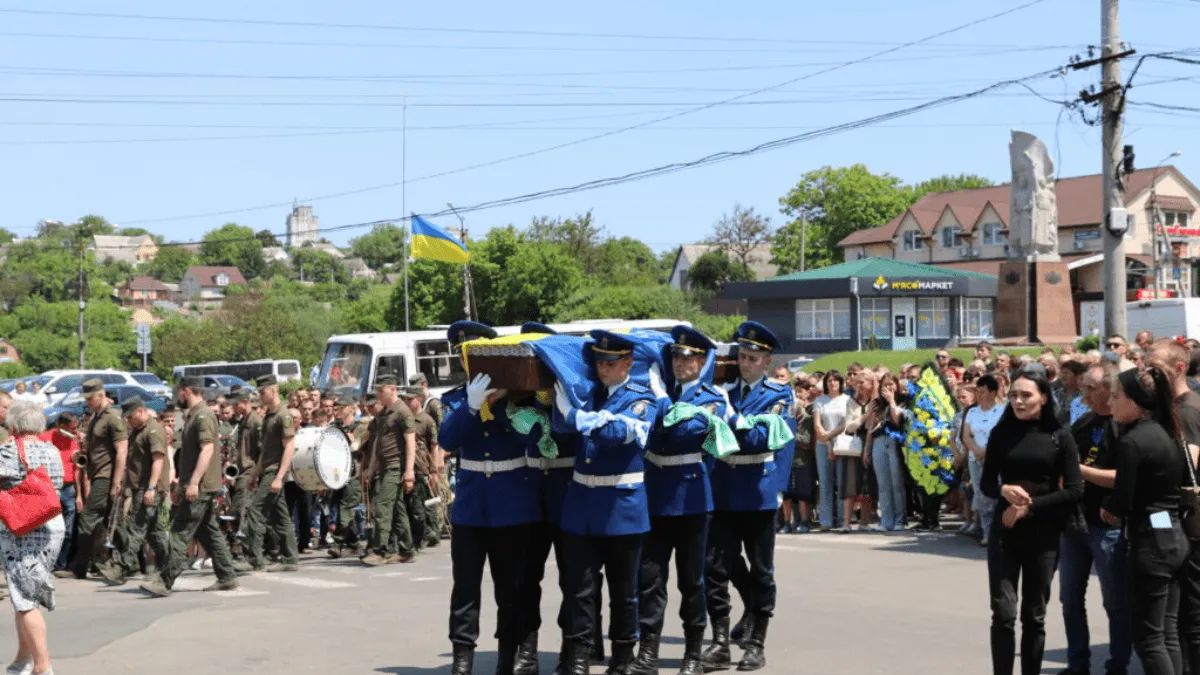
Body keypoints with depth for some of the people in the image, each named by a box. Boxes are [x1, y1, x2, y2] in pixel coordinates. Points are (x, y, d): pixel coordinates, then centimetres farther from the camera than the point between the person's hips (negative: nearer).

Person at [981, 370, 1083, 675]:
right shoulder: (1001, 433, 3)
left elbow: (1074, 490, -6)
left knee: (1034, 616, 9)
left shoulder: (1059, 437, -3)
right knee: (1003, 612, -6)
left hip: (1043, 534, -1)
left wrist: (1031, 506, -14)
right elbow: (986, 482, 6)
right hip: (1004, 531, 1)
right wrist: (1004, 490, -16)